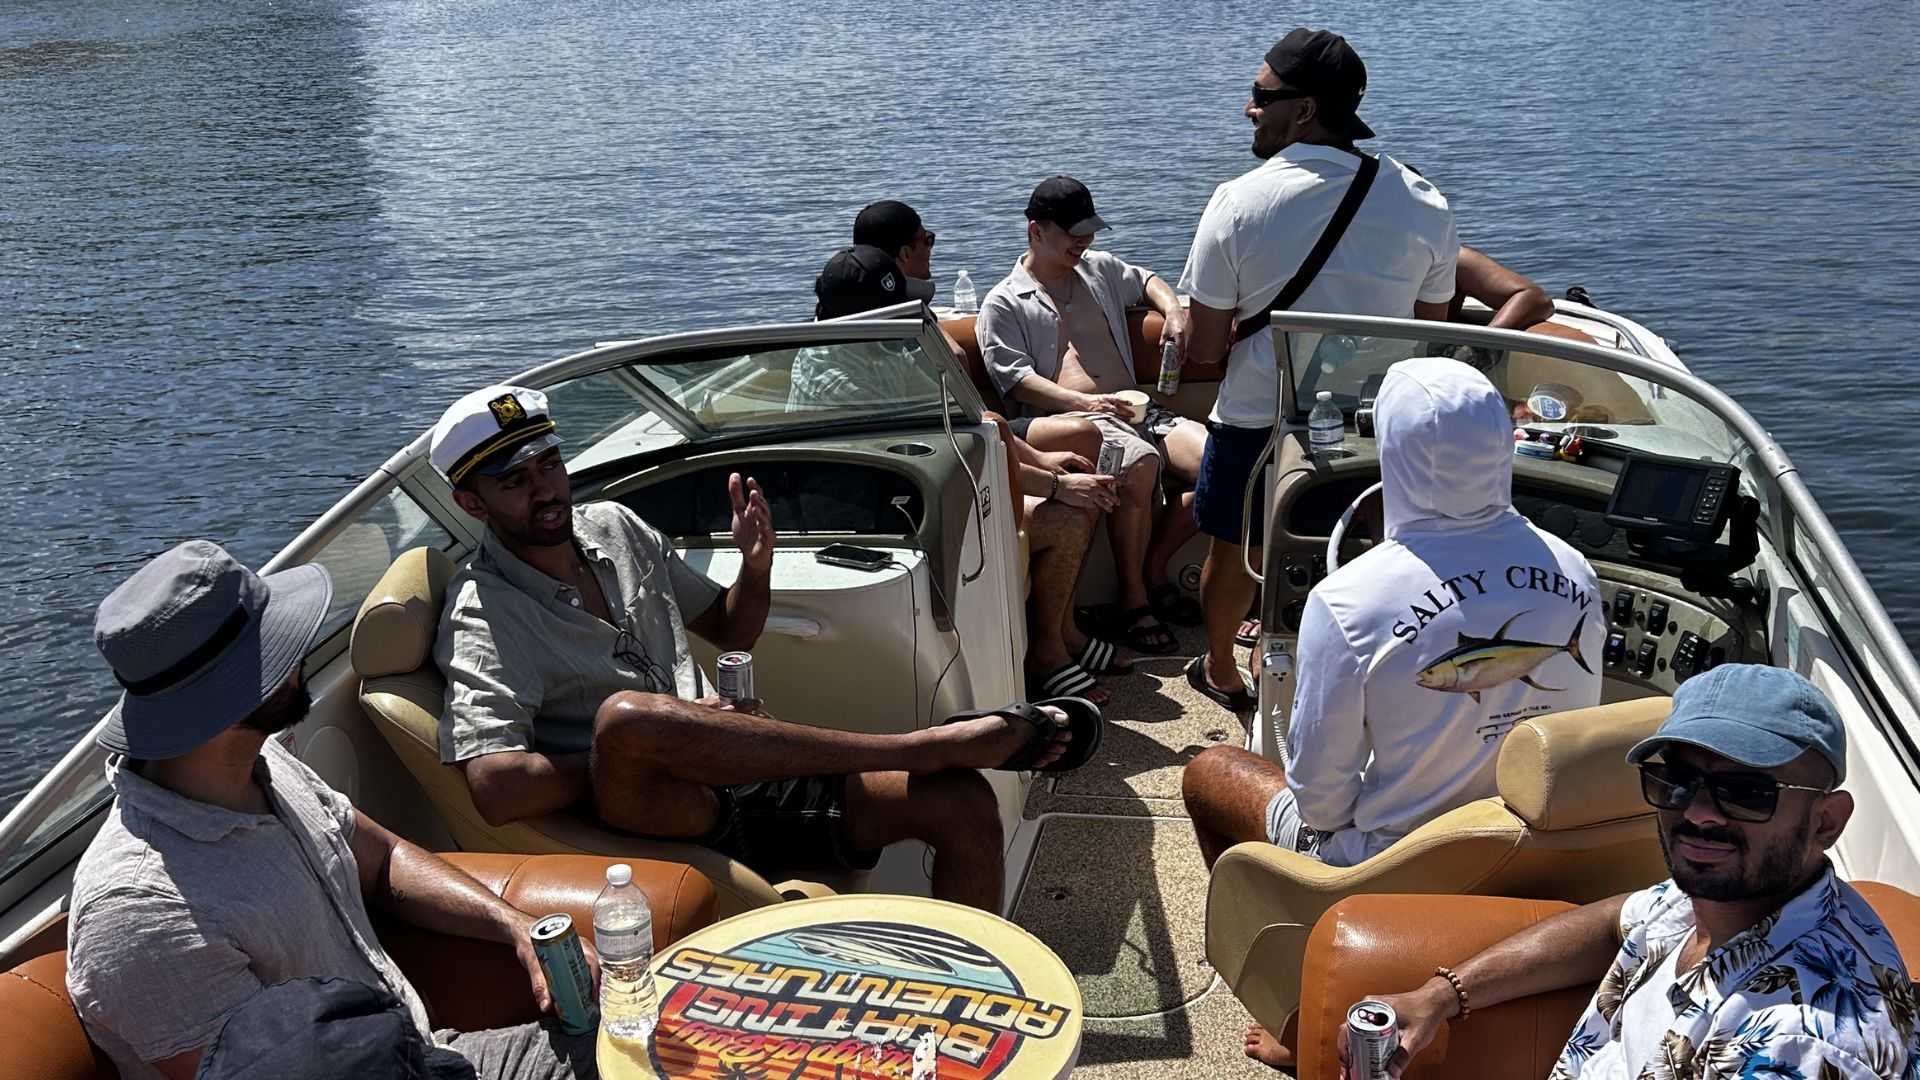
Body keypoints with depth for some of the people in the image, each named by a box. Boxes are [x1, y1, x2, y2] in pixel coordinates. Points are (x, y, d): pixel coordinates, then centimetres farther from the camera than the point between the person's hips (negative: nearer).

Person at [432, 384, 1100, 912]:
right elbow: (496, 789, -23)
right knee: (626, 715, -40)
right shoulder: (484, 615, -9)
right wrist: (632, 755, -15)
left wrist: (756, 565, 0)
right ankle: (930, 745, -29)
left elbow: (731, 630, 22)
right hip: (657, 818, -6)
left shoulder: (613, 527, 11)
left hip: (731, 778, 6)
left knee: (963, 803, -10)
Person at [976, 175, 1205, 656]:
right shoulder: (1004, 304, 7)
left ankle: (1153, 567, 1)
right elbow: (1016, 378, -6)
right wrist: (1084, 401, -21)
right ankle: (1132, 600, -22)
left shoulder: (1099, 269, 25)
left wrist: (1174, 310, 19)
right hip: (1069, 421, -6)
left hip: (1134, 409, 6)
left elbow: (1146, 279, 43)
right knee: (1140, 463, -38)